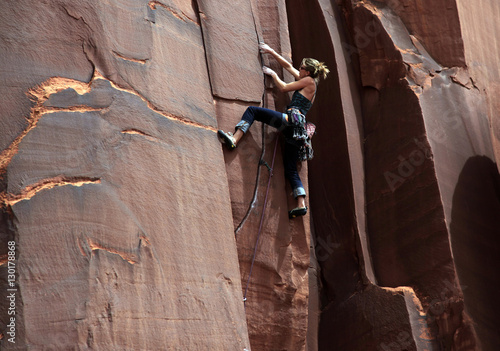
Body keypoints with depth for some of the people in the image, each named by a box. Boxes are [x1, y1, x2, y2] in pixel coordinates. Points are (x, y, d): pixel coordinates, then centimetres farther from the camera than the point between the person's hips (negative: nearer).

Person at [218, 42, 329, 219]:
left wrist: (273, 74, 18)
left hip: (291, 120, -9)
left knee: (252, 110, -9)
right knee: (290, 169, 7)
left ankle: (234, 139, -28)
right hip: (296, 129, 9)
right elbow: (288, 66, 33)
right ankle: (301, 204, -1)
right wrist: (271, 52, 35)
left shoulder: (309, 81, 3)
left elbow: (284, 88, 4)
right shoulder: (309, 82, 28)